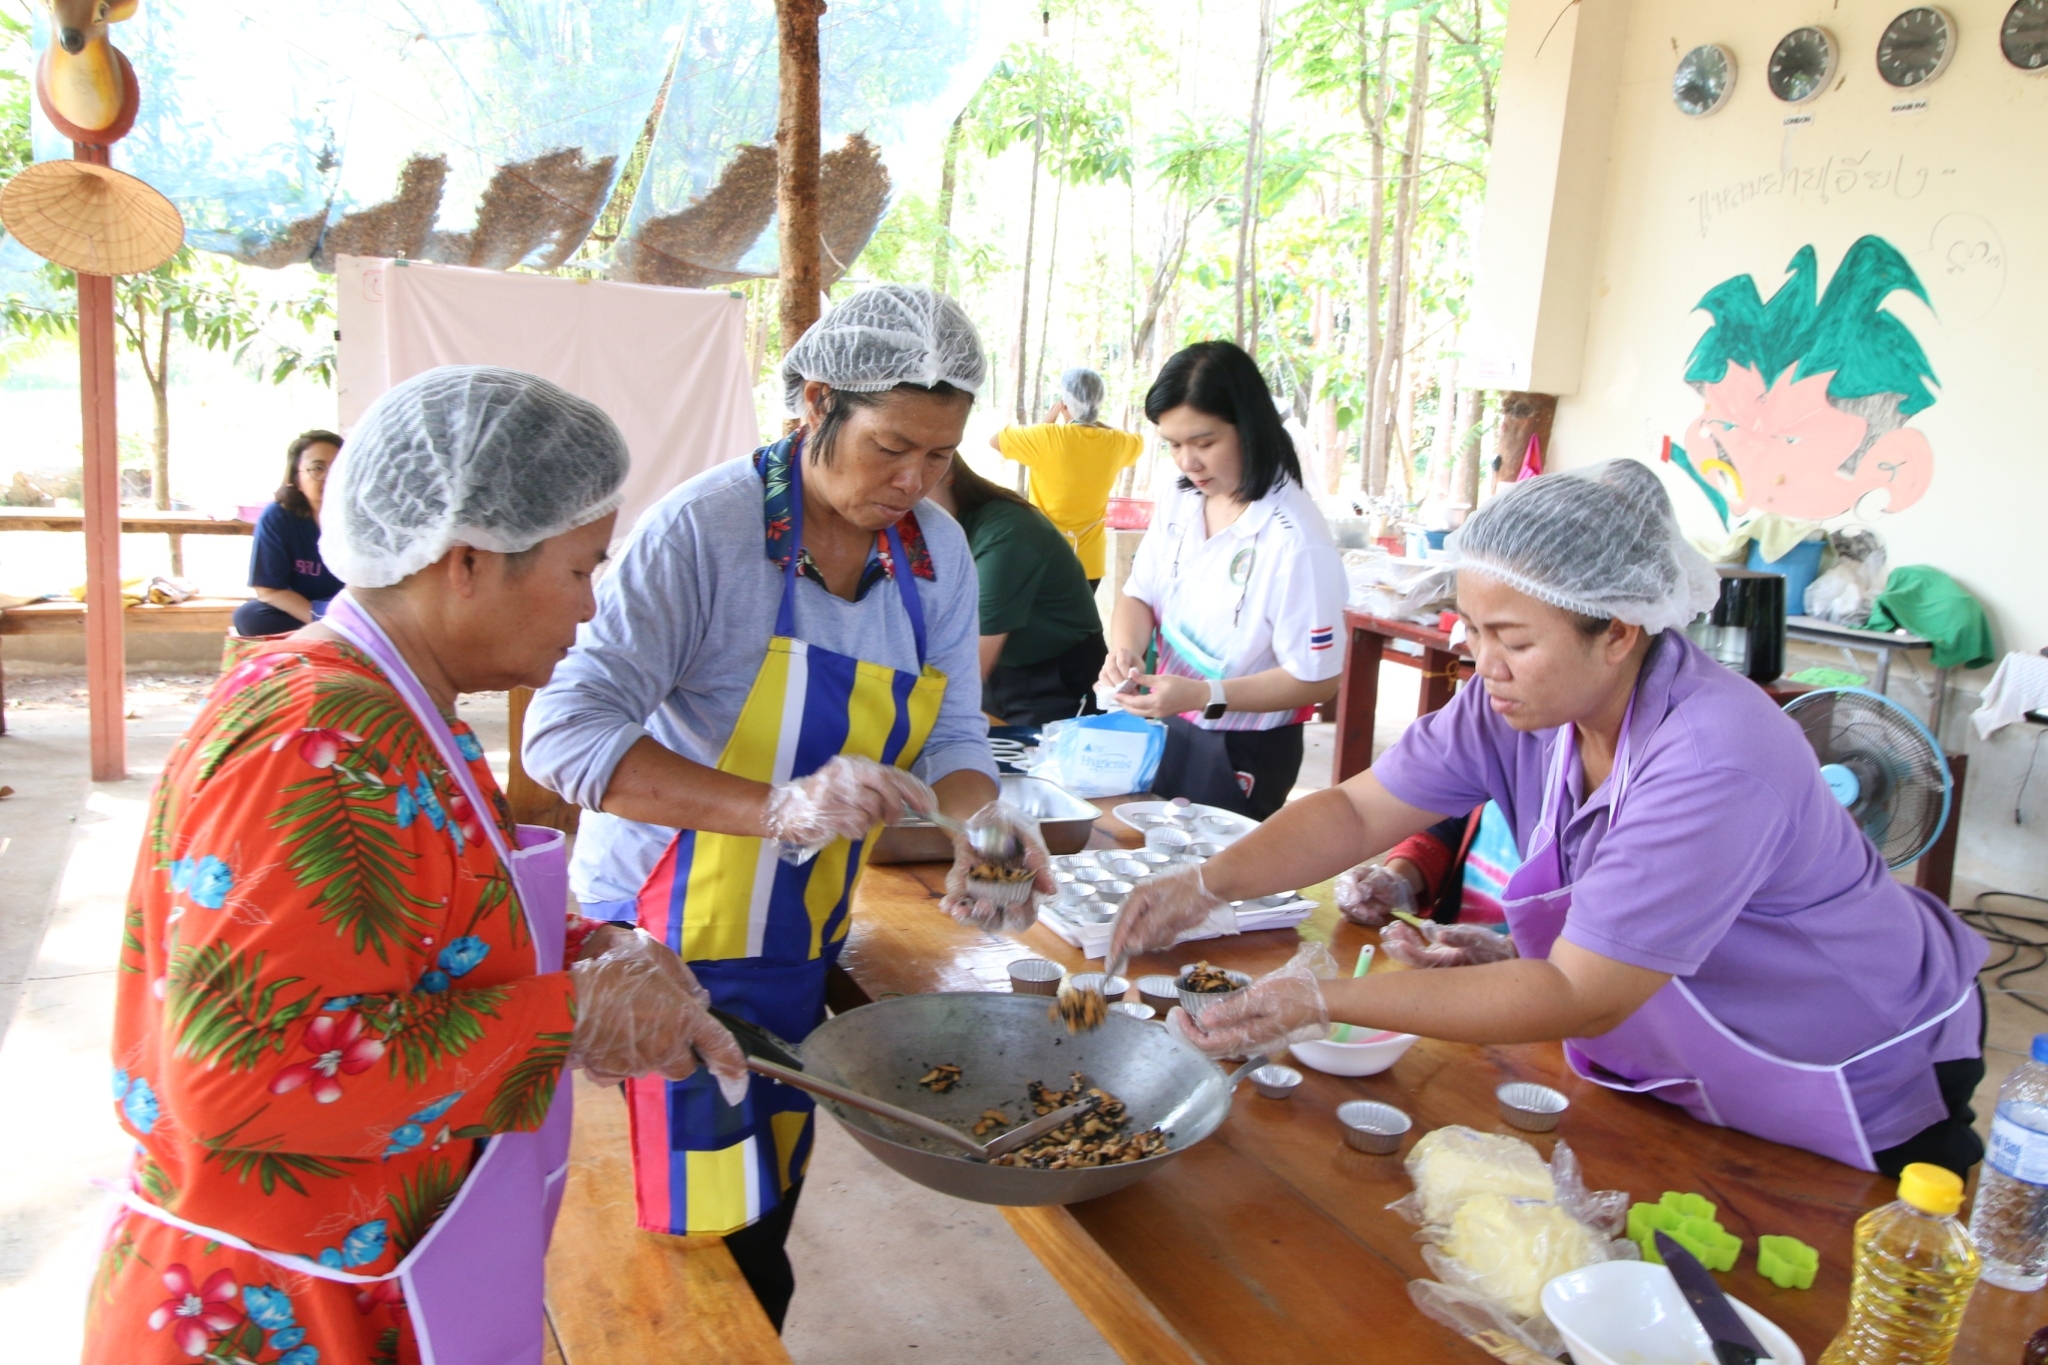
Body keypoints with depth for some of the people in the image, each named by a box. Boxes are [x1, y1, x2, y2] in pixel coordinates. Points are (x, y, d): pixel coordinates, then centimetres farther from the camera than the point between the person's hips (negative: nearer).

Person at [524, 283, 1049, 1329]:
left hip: (804, 941, 6)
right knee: (706, 1249, 4)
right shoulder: (704, 529, -22)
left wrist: (979, 831, -20)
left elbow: (951, 733, 2)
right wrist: (775, 806, -40)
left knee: (766, 1215, 23)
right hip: (669, 940, -6)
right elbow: (567, 732, -29)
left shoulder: (937, 550, -2)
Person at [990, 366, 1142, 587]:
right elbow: (1137, 442, 22)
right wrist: (1097, 422, 13)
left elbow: (996, 440, -2)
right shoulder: (1116, 443, -4)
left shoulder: (1048, 437, -18)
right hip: (1089, 561, 4)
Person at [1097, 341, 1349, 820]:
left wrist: (1203, 695, -29)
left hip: (1242, 756, -6)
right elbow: (1138, 596, 7)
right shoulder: (1178, 505, -5)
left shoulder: (1296, 540, -26)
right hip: (1164, 726, 6)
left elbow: (1316, 679, -20)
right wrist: (1125, 650, -15)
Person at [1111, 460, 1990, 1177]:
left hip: (1869, 1094, -6)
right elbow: (1360, 812, -13)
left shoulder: (1715, 763, -38)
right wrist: (1207, 886, -29)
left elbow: (1580, 997, -37)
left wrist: (1322, 1002, -41)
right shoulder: (1519, 699, -17)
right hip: (1689, 1074, 6)